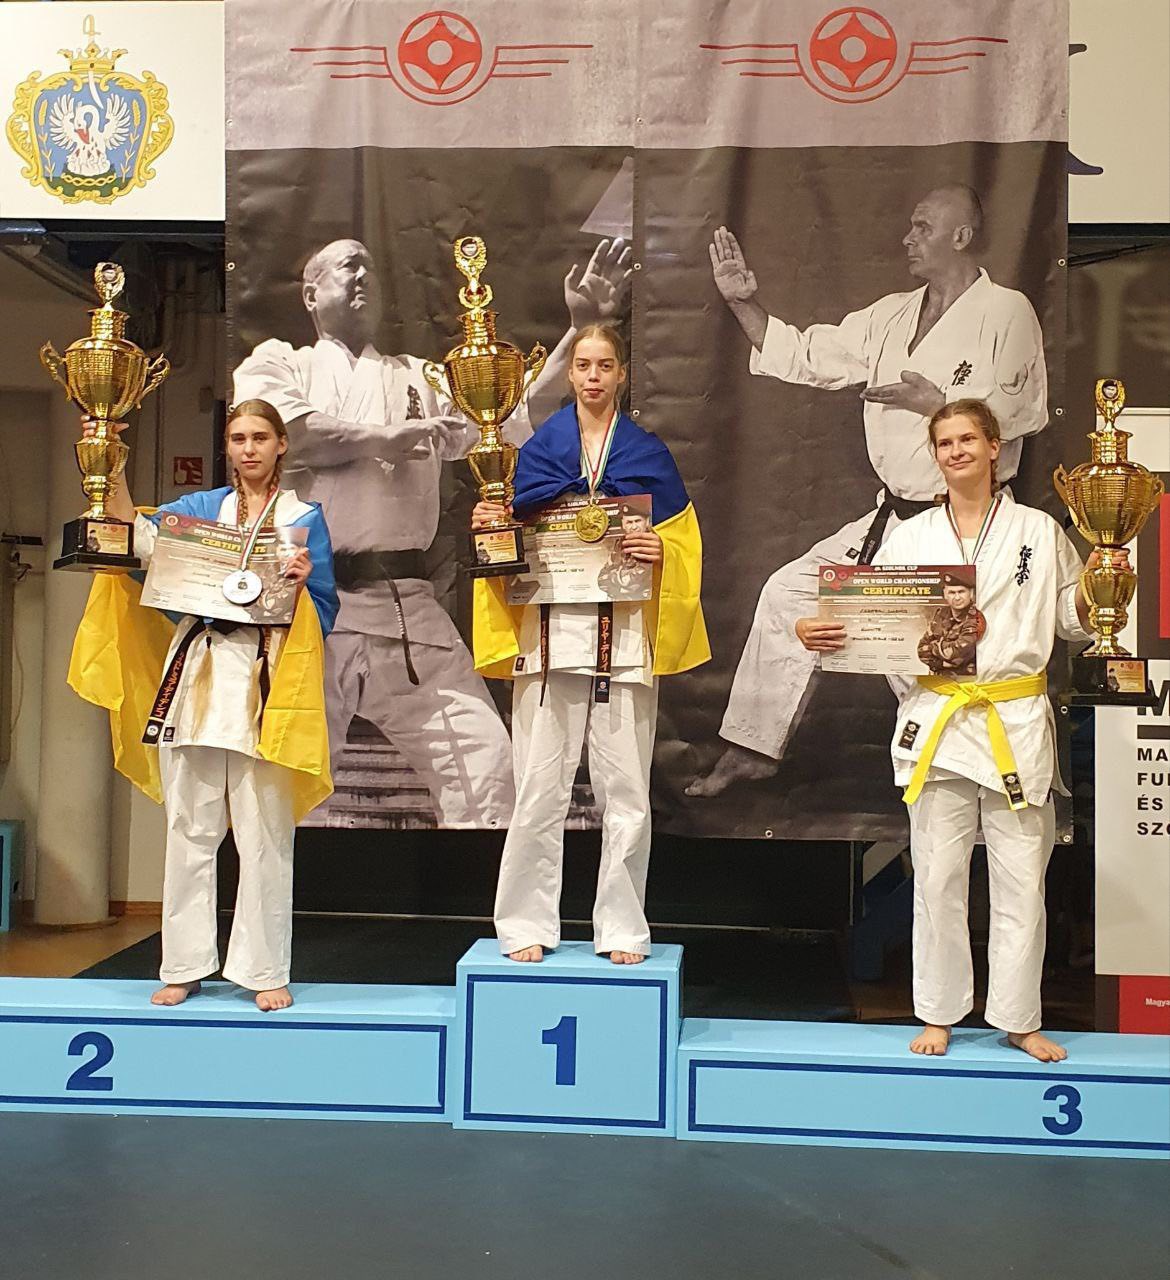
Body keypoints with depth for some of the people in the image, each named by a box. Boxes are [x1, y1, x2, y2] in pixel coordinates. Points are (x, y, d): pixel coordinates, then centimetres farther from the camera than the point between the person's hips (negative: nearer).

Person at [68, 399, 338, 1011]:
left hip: (266, 681, -2)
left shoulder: (304, 517, 8)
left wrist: (303, 581, -13)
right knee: (189, 829, 6)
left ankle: (265, 971, 9)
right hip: (198, 672, 3)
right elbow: (137, 535, -2)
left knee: (264, 834, 0)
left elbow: (324, 613, 6)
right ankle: (184, 966, 16)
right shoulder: (200, 506, 15)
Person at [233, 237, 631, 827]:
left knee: (483, 757, -6)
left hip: (408, 607, 3)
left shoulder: (421, 380, 24)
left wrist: (582, 328, 2)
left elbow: (523, 415, 12)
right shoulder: (277, 362, 15)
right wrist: (381, 439, -3)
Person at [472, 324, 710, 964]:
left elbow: (682, 544, 10)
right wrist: (489, 527, -5)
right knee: (539, 790, -1)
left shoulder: (648, 454, 11)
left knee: (627, 792, 1)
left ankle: (622, 928, 11)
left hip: (625, 638, 0)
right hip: (551, 634, 0)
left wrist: (660, 553, -11)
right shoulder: (537, 450, 13)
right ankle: (526, 924, 11)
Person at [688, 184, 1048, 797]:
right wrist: (744, 303, 1)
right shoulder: (891, 316, 11)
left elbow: (1024, 411, -15)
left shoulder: (1007, 314, -8)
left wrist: (936, 402, -17)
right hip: (892, 516, 7)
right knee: (789, 591, 4)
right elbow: (803, 356, 9)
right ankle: (752, 748, 15)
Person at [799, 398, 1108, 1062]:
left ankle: (1020, 1019, 19)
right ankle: (939, 1014, 19)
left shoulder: (1039, 532, 7)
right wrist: (819, 631, -14)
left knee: (1022, 878, 4)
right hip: (937, 720, 1)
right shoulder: (911, 538, 9)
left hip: (1017, 721, 0)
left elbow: (1075, 622, 11)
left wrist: (1095, 587, -9)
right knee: (939, 877, 5)